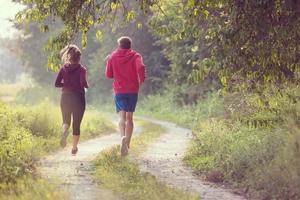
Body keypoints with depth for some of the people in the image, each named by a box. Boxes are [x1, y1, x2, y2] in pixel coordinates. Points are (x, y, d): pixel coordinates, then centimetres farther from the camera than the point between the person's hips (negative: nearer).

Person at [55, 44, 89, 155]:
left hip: (65, 98, 2)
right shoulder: (81, 69, -9)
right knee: (76, 124, 9)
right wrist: (87, 86, 0)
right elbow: (83, 82, -22)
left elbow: (57, 84, -2)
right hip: (78, 99, -2)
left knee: (66, 121, 16)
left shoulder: (63, 68, 1)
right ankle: (74, 148, 10)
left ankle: (64, 131, -19)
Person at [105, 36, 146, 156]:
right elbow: (141, 67, -18)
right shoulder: (135, 56, 3)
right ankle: (127, 144, 10)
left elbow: (108, 74, 7)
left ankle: (123, 137, -36)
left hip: (119, 90, 0)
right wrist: (141, 79, -2)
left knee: (122, 117, -7)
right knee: (129, 117, 11)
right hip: (133, 90, 1)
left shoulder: (112, 57, 7)